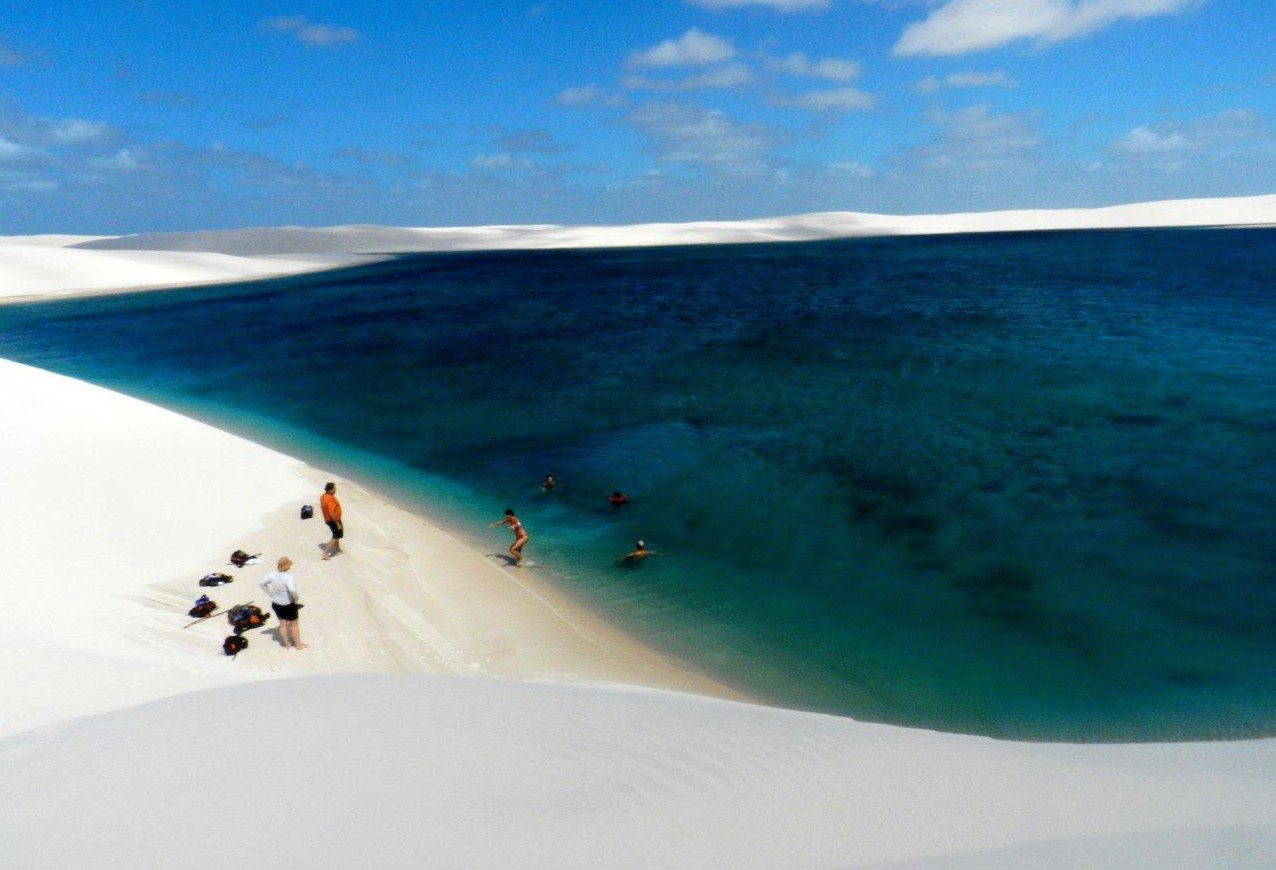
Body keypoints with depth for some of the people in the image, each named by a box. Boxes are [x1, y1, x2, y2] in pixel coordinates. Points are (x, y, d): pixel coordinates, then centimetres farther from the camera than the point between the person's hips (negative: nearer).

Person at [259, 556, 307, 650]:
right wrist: (295, 598, -23)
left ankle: (287, 644, 37)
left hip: (276, 604, 5)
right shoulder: (288, 577, -29)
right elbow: (292, 590, -43)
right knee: (294, 624, 15)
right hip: (288, 605, -5)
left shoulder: (272, 575, -10)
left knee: (282, 624, 22)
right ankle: (298, 644, 30)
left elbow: (261, 584, 1)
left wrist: (271, 594, 7)